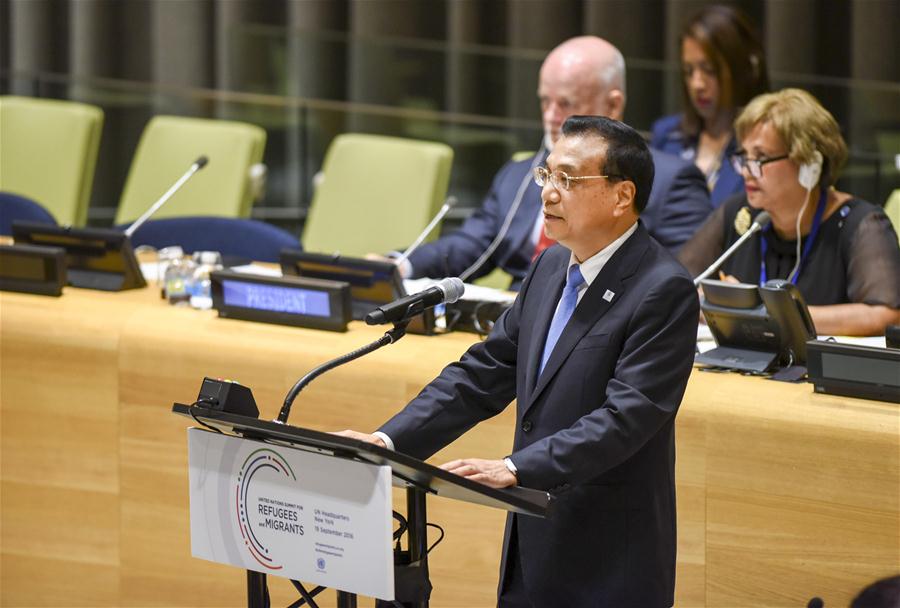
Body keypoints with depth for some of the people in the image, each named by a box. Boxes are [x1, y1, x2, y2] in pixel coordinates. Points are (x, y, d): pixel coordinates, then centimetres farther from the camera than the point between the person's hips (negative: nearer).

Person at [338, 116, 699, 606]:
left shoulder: (664, 290, -16)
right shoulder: (552, 267, 9)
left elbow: (627, 417, -24)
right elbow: (483, 373, 11)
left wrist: (516, 468, -32)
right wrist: (389, 440, -1)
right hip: (531, 549, 7)